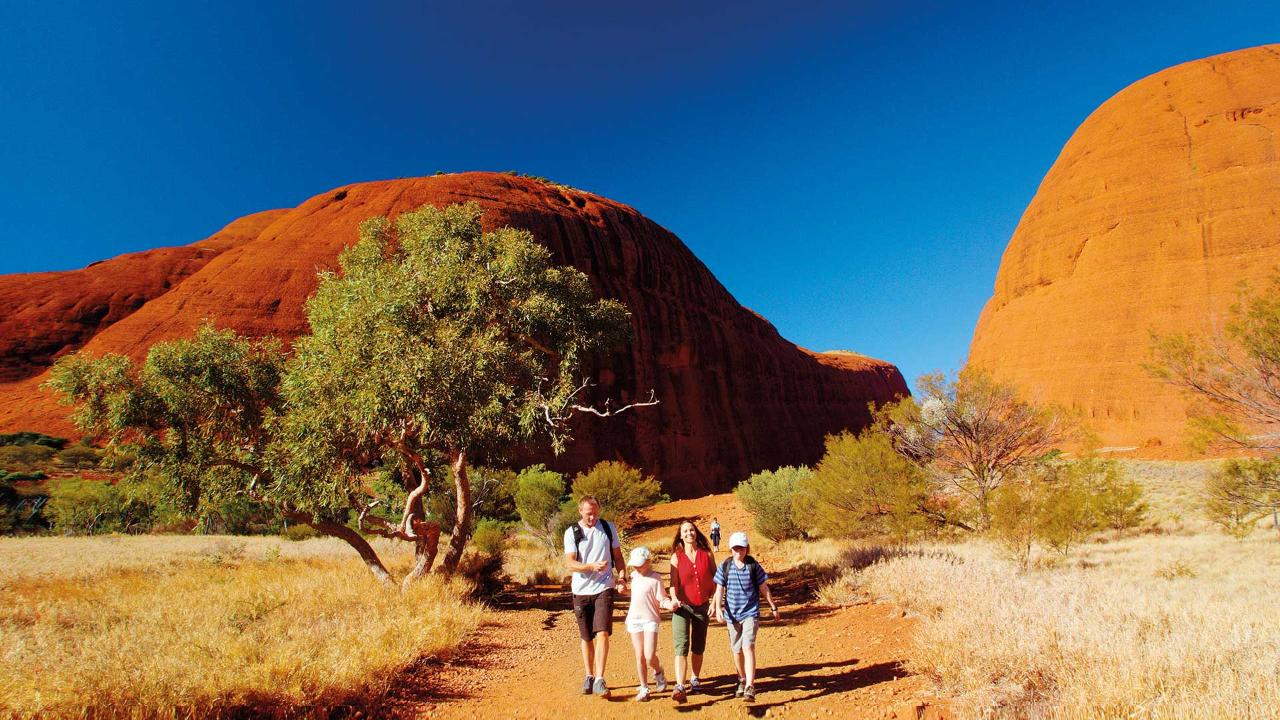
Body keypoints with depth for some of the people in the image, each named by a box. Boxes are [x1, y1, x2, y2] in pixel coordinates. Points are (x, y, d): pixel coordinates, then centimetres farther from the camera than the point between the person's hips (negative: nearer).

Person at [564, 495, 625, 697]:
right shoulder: (571, 533, -3)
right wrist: (592, 566, -27)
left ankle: (599, 680, -10)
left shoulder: (608, 528, 3)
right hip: (581, 591, 0)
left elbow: (618, 556, 12)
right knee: (586, 637, 11)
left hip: (603, 589, 0)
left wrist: (622, 577, -3)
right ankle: (589, 676, 27)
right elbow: (569, 563, -11)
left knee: (602, 633, -13)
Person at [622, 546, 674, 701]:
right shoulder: (634, 576, 7)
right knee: (639, 656, 7)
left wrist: (669, 604, -32)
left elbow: (661, 599, -14)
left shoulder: (655, 578, -13)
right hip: (634, 619, 5)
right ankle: (644, 688, 19)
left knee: (650, 657, -11)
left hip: (650, 620, -5)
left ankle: (658, 673, 22)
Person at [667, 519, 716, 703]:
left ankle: (694, 681, 32)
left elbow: (715, 579, 7)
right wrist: (674, 599, -27)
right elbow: (674, 583, -10)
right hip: (683, 606, -2)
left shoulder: (707, 554, -1)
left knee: (698, 647, 14)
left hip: (703, 606, 2)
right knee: (681, 645, -15)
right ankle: (680, 687, -20)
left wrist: (714, 602, 3)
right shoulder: (676, 557, -4)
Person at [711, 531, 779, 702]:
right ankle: (742, 680, 35)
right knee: (737, 649, 13)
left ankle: (750, 687, -16)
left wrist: (773, 607, 9)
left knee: (748, 647, -16)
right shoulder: (725, 566, -2)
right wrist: (718, 607, -14)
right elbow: (719, 589, -1)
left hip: (750, 613, -2)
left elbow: (764, 588, 4)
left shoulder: (753, 566, -5)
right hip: (732, 614, 3)